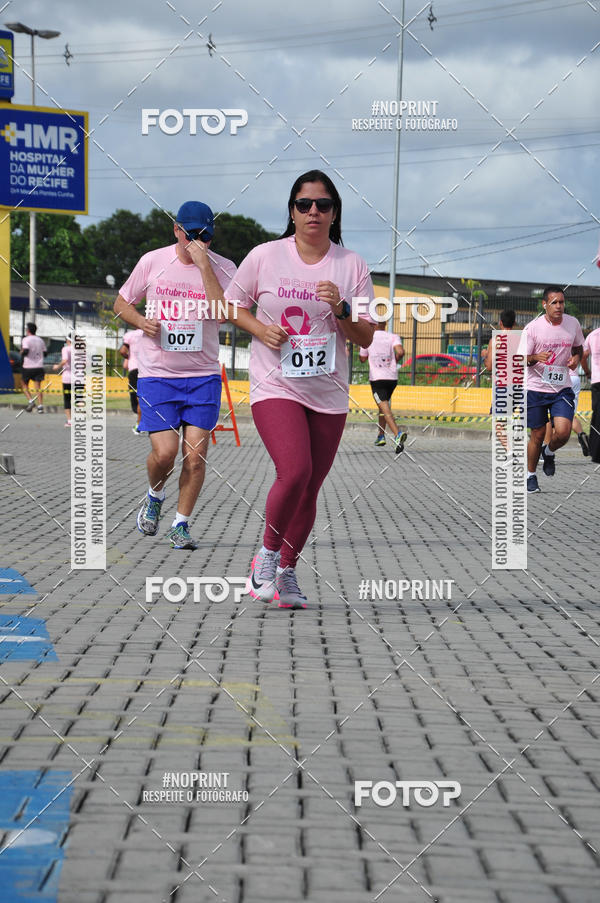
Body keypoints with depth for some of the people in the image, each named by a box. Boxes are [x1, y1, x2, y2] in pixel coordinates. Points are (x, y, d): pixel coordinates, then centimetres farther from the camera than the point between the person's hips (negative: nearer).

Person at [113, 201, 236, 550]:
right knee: (165, 452, -10)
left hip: (204, 376, 0)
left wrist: (203, 264, -23)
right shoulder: (153, 261, 0)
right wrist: (141, 321, -9)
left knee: (196, 455, -6)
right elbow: (122, 303, 12)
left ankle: (181, 525, 11)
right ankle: (155, 497, 23)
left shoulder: (223, 267, -2)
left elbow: (225, 313, -20)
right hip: (157, 374, 0)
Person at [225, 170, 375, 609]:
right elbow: (232, 303, 11)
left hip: (329, 394, 3)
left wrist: (341, 309, -16)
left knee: (309, 490, 6)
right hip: (275, 386, -3)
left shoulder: (352, 265, 1)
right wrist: (260, 328, -8)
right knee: (294, 472, -22)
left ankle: (287, 571, 26)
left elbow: (366, 339, 3)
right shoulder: (265, 257, -2)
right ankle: (268, 552, 1)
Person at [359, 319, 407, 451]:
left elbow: (362, 358, 15)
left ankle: (397, 434, -37)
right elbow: (400, 352, -13)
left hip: (376, 378, -3)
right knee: (383, 406, 25)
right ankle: (381, 436, 31)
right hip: (392, 377, 4)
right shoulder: (393, 337, 4)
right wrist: (395, 360, 8)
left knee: (385, 409, -15)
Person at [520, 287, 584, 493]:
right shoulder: (532, 328, -10)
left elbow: (578, 347, 19)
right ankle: (530, 476, 26)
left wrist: (576, 358, -3)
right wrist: (536, 358, -29)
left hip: (562, 387, 2)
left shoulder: (573, 323, 0)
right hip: (536, 388, -2)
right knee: (537, 435, 4)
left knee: (563, 432, -15)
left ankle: (549, 452, 20)